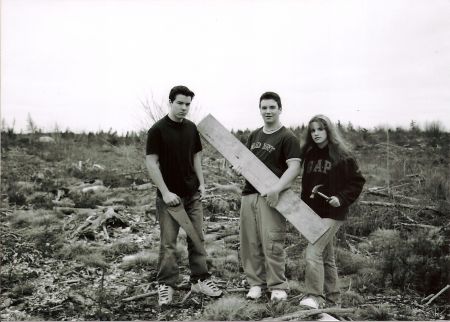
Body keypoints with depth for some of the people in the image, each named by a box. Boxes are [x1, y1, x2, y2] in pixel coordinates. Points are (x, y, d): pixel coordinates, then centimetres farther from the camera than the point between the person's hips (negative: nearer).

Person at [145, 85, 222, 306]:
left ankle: (200, 280, 20)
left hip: (192, 194, 5)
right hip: (169, 195, -5)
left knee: (197, 238, 9)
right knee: (168, 242, 1)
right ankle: (166, 285, 13)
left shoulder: (191, 128, 7)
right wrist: (165, 192, -16)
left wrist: (201, 183, 4)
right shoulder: (157, 130, -9)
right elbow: (151, 163, -12)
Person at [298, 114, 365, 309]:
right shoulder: (309, 154, 9)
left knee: (313, 251, -16)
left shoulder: (341, 155, -8)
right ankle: (332, 294, 27)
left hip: (332, 212, -7)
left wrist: (341, 198, -17)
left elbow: (358, 181, -5)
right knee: (326, 254, 15)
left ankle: (314, 296, -7)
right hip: (312, 212, 7)